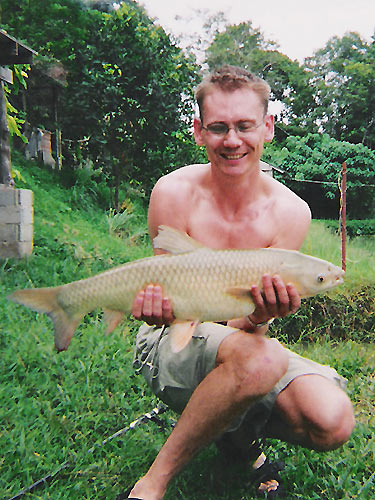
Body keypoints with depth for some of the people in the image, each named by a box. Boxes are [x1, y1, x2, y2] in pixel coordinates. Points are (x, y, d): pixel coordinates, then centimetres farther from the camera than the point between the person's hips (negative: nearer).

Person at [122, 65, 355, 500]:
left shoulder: (291, 212, -10)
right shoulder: (174, 193, -14)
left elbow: (249, 322, -10)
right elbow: (173, 299, -11)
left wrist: (257, 317, -35)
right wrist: (159, 306, -35)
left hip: (245, 341, 4)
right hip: (172, 340, -3)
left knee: (333, 423, -20)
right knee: (261, 359, -36)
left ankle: (238, 429, 13)